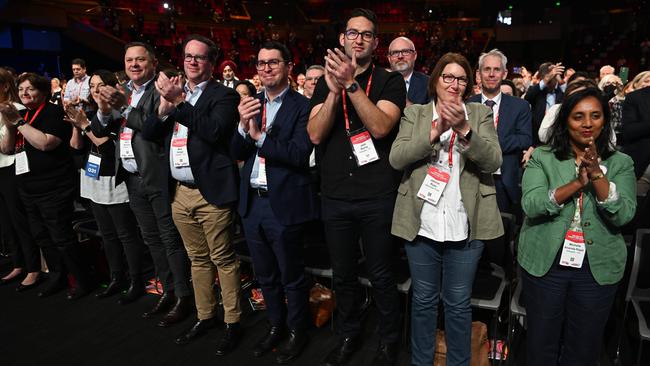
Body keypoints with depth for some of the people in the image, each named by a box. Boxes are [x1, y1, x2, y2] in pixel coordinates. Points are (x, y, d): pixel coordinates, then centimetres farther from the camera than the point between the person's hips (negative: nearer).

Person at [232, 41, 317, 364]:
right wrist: (243, 127, -14)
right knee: (265, 276, 21)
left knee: (291, 276, 11)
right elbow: (237, 153, 4)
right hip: (252, 202, 6)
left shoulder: (301, 106, -9)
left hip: (283, 204, -6)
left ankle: (297, 332, 32)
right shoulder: (251, 103, 9)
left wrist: (259, 135, -20)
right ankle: (275, 325, 41)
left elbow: (300, 154, -20)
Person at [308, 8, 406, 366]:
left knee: (380, 275, 9)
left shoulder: (390, 81, -1)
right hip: (335, 196, 3)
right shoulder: (327, 80, 7)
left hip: (377, 197, -3)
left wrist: (351, 84, -24)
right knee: (343, 275, 16)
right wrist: (334, 90, -18)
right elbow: (315, 134, -5)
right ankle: (348, 336, 38)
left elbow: (380, 127, -17)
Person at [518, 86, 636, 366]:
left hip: (598, 269, 2)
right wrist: (577, 183, -23)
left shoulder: (621, 163, 3)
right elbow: (531, 206, -15)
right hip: (545, 264, -1)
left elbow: (623, 216, -10)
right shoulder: (542, 158, -2)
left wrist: (597, 174, -21)